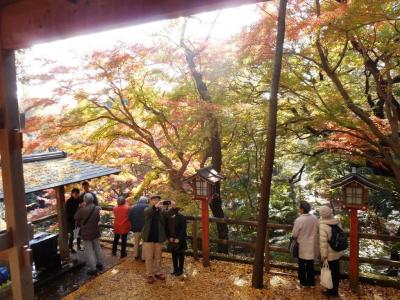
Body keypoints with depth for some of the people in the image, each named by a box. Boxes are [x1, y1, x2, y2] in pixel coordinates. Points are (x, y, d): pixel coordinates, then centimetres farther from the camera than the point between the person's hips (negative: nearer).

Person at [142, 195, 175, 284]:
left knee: (158, 257, 14)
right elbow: (148, 212, -26)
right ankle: (149, 274, 15)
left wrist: (172, 208, -40)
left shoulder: (162, 211, 3)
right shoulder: (147, 210, -2)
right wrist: (155, 206, -47)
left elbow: (167, 214, -17)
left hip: (159, 238, 2)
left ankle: (158, 272, 28)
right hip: (148, 237, -2)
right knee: (149, 257, 4)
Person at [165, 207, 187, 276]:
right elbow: (166, 229, 6)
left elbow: (183, 229, -12)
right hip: (172, 240, 4)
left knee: (180, 255, 7)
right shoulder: (168, 218, 0)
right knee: (174, 255, 13)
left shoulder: (182, 217, -11)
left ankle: (180, 270, 17)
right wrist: (169, 237, -5)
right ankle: (175, 269, 25)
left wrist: (178, 238, -17)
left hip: (180, 240, -4)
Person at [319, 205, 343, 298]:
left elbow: (323, 242, -23)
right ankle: (335, 289, 35)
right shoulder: (337, 222, -4)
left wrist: (324, 254, -13)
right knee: (336, 270, 20)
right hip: (338, 251, 7)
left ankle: (333, 291, 26)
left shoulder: (323, 226, -26)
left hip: (330, 254, -7)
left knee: (331, 272, 10)